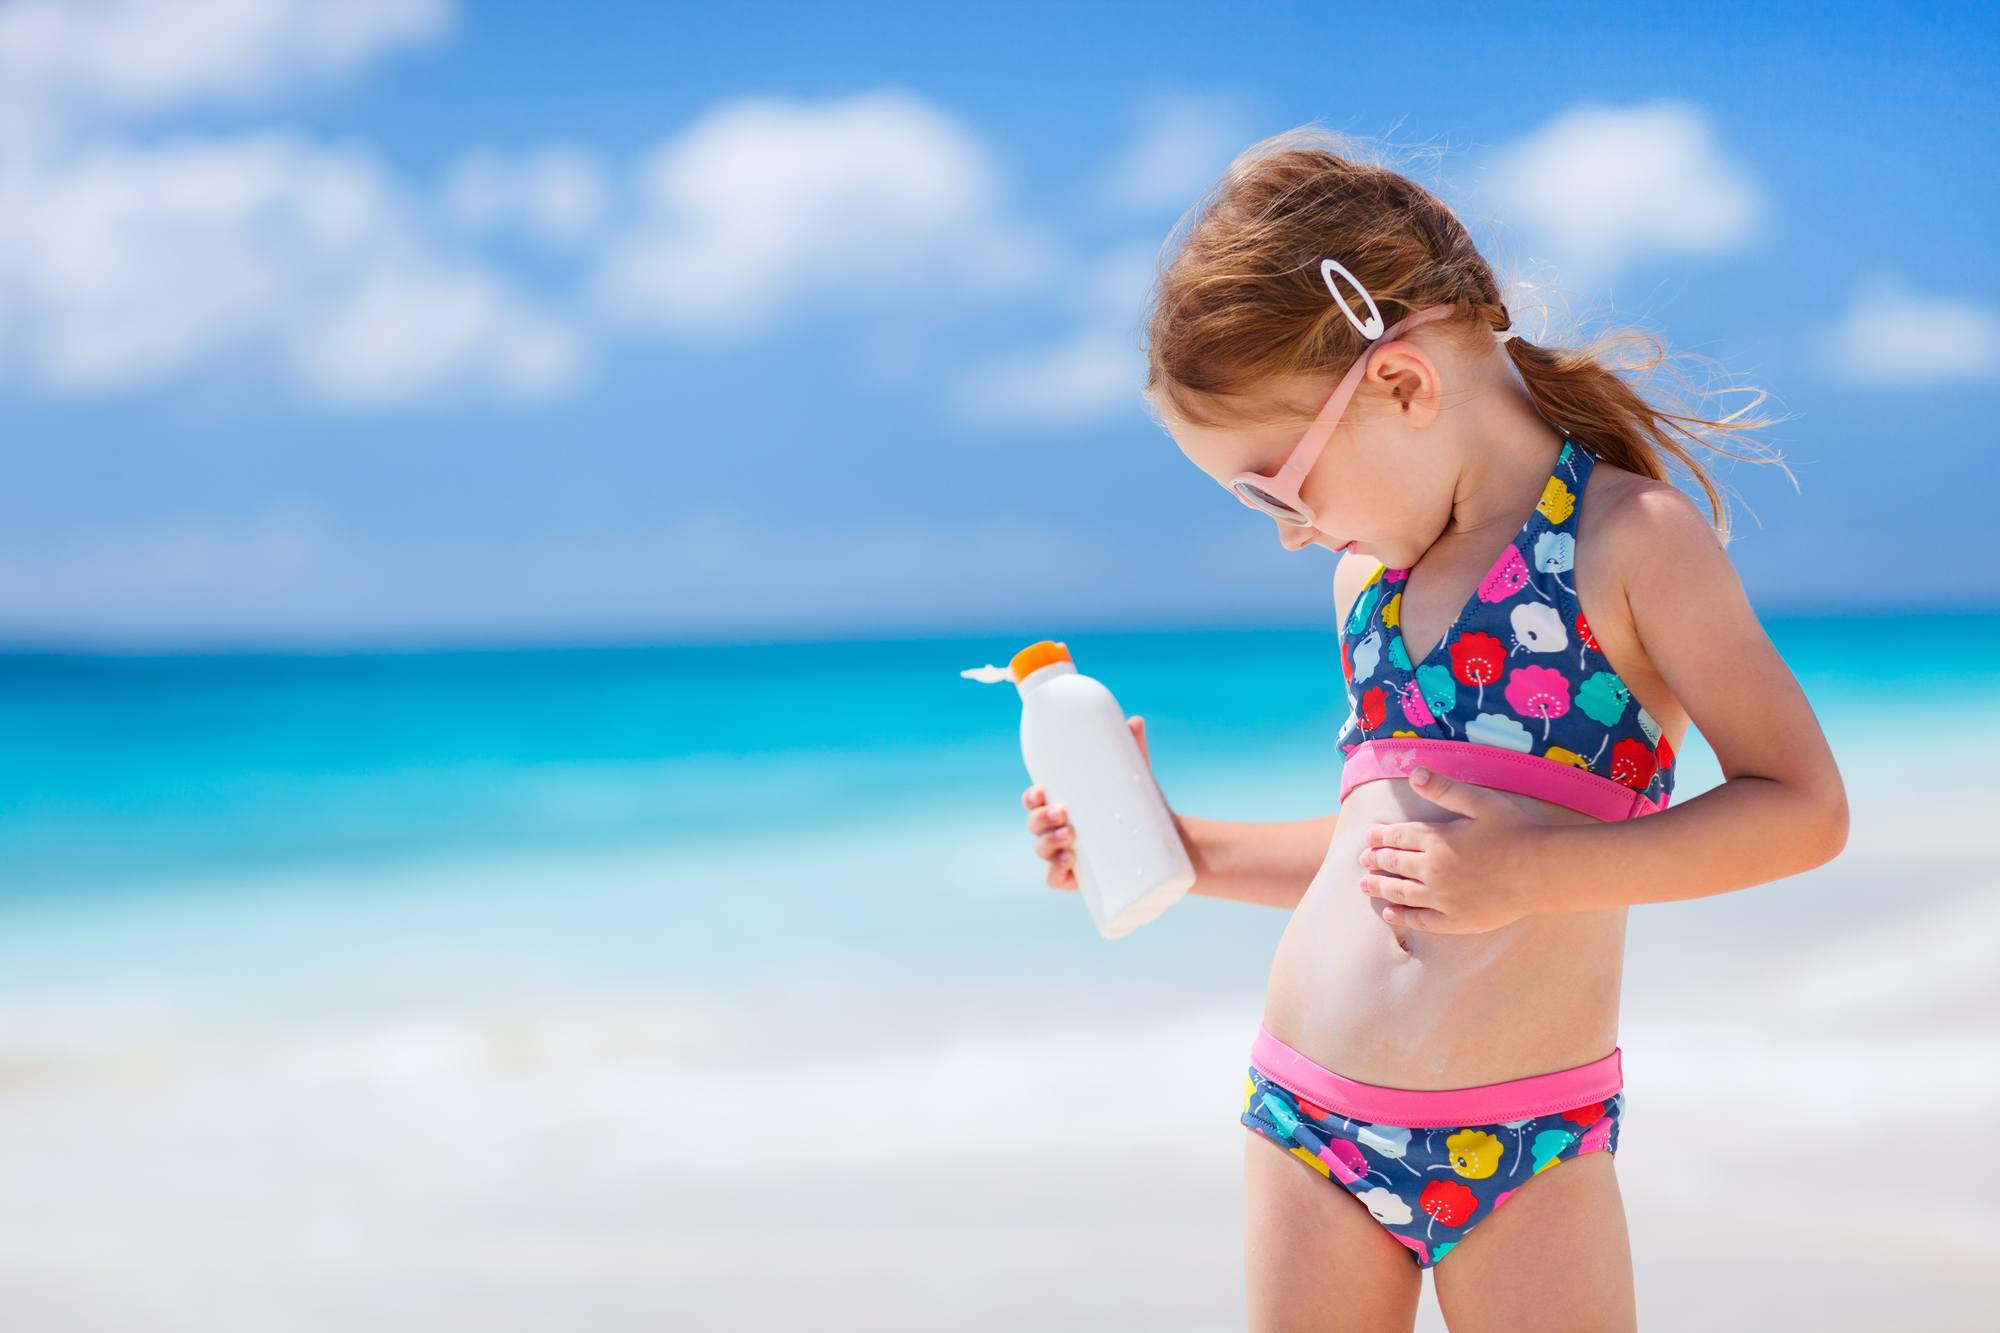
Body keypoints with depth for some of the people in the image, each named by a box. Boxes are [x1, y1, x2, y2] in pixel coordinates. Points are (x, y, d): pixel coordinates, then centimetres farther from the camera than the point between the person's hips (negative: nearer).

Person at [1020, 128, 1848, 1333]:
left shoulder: (1632, 538, -7)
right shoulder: (1366, 574, 13)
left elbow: (1803, 807, -10)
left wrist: (1537, 871, -18)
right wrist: (1182, 852, 15)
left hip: (1527, 1143, -5)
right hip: (1305, 1119, 6)